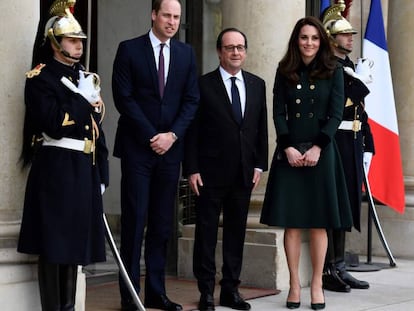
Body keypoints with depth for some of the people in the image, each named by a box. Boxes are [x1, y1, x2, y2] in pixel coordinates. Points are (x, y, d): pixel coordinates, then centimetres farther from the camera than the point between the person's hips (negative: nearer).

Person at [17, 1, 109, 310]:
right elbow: (55, 125, -19)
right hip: (56, 170, -7)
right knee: (54, 241, -4)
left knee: (75, 239, 10)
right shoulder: (40, 78, -6)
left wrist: (102, 175, 14)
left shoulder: (85, 78, 17)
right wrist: (83, 99, -10)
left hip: (84, 169, 7)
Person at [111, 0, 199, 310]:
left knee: (162, 224, 5)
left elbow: (191, 100, 7)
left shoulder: (186, 53, 11)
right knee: (134, 221, -3)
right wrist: (151, 136, -11)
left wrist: (172, 135, -7)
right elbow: (124, 97, -6)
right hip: (137, 147, -3)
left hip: (170, 147, 3)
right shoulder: (129, 49, 0)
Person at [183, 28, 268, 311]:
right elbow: (193, 130, -5)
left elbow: (261, 128, 11)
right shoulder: (204, 85, -3)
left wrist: (259, 165, 4)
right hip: (211, 172, -4)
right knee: (206, 232, 3)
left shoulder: (257, 85, 10)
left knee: (237, 232, 9)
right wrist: (192, 169, -10)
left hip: (244, 172, 4)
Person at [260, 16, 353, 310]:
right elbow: (278, 113, 3)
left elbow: (336, 114, -2)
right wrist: (288, 148, -10)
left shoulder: (333, 71, 4)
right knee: (291, 222, 0)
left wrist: (317, 148, -12)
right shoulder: (285, 72, 7)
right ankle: (294, 285, 6)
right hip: (290, 152, 1)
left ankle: (317, 285, 8)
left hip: (321, 151, -1)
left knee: (319, 222, 1)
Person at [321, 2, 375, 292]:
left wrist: (368, 146, 16)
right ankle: (327, 271, 2)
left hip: (353, 146, 8)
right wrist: (361, 83, -13)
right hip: (334, 144, -8)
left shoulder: (352, 68, 18)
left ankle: (339, 267, 20)